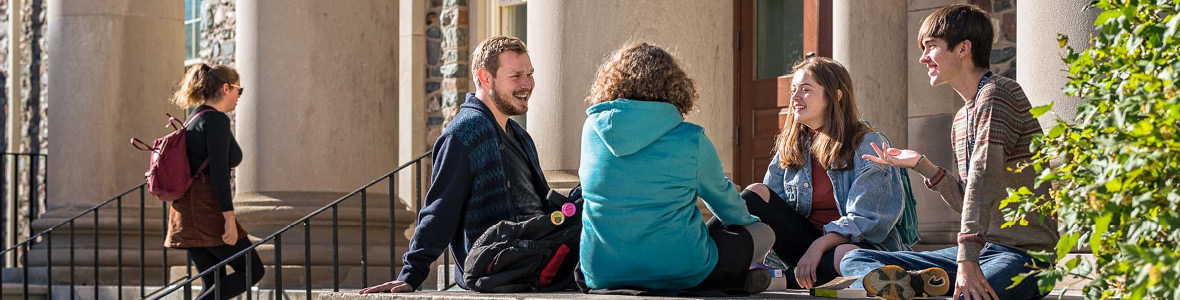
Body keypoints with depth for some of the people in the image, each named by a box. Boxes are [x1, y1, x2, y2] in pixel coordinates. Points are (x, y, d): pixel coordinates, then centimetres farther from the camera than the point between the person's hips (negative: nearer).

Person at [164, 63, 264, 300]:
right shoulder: (217, 120, -11)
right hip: (207, 210, -9)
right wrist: (229, 218, -22)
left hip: (186, 210, 9)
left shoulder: (194, 118, 17)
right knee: (253, 271, 0)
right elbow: (218, 171, -20)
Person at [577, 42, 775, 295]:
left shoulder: (592, 129, 0)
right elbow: (722, 196, 9)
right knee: (763, 233, 19)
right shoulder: (691, 140, -9)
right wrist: (748, 222, 32)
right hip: (674, 272, -4)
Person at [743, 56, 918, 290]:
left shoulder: (867, 145, -5)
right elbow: (768, 213, 8)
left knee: (846, 256, -43)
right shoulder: (789, 147, 12)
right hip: (805, 241, 5)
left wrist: (819, 245, -25)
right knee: (757, 193, -14)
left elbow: (864, 220, -13)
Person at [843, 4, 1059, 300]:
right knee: (854, 259, -6)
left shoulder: (997, 94, -11)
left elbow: (983, 178, -23)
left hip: (1024, 255, -10)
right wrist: (921, 164, 11)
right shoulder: (961, 119, 18)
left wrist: (968, 259, -32)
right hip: (980, 250, 10)